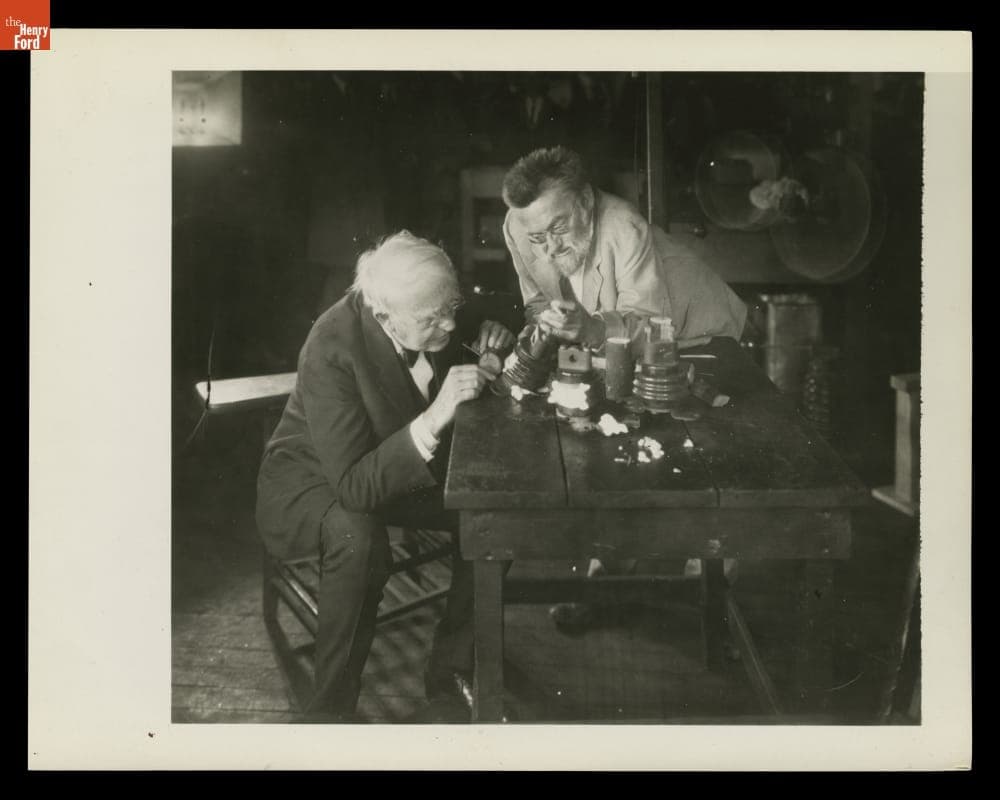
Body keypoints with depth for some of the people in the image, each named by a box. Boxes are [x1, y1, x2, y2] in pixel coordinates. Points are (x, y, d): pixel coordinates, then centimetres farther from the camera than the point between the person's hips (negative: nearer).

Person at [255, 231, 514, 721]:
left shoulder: (436, 318, -16)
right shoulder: (332, 349, -33)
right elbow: (355, 486, -36)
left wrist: (492, 339, -15)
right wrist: (435, 418, -45)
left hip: (407, 464, 6)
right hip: (315, 476, -6)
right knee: (357, 536, -37)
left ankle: (450, 667, 3)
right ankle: (330, 711, -19)